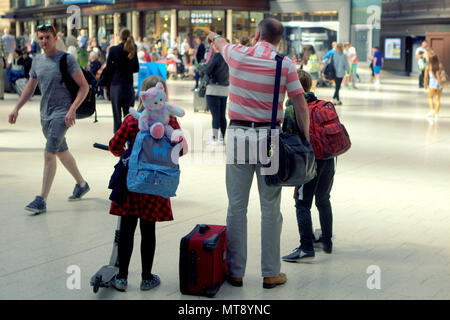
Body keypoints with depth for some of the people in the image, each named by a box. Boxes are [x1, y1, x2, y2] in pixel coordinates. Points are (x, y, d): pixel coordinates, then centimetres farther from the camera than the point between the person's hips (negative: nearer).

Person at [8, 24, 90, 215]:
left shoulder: (67, 59, -9)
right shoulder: (37, 61, 9)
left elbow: (84, 86, -11)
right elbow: (30, 87, 20)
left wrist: (72, 109, -20)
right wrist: (17, 108, 11)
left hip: (62, 114, -7)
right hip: (45, 114, 7)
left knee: (49, 153, -16)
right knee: (62, 152, 17)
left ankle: (42, 200, -14)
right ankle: (81, 184, 36)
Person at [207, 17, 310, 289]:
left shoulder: (237, 54, 4)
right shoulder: (285, 64, -2)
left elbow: (221, 43, 29)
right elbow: (301, 106, -4)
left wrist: (214, 36, 52)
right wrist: (306, 140, 6)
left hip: (238, 136, 2)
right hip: (269, 138, -1)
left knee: (236, 208, 8)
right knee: (270, 210, 6)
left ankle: (236, 272, 15)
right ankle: (271, 274, 14)